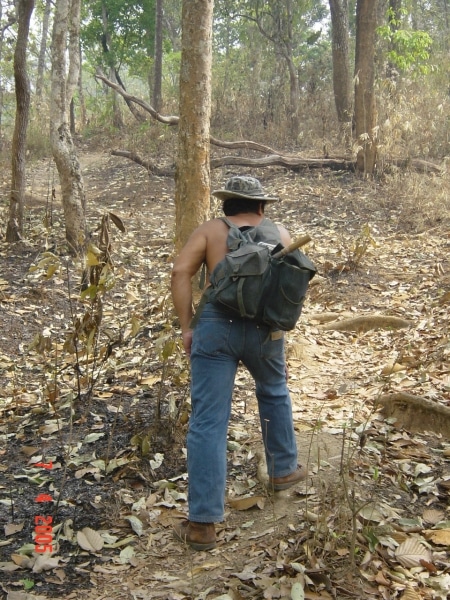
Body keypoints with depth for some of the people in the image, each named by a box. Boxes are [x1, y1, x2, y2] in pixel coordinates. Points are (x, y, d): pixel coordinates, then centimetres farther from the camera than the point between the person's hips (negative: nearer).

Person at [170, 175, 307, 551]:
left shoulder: (210, 230, 14)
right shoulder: (279, 233, 18)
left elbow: (181, 271, -1)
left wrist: (187, 327, 2)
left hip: (216, 324, -1)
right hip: (265, 328, 2)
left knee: (208, 422, 1)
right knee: (274, 393, 31)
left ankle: (203, 523, 3)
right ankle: (283, 470, 46)